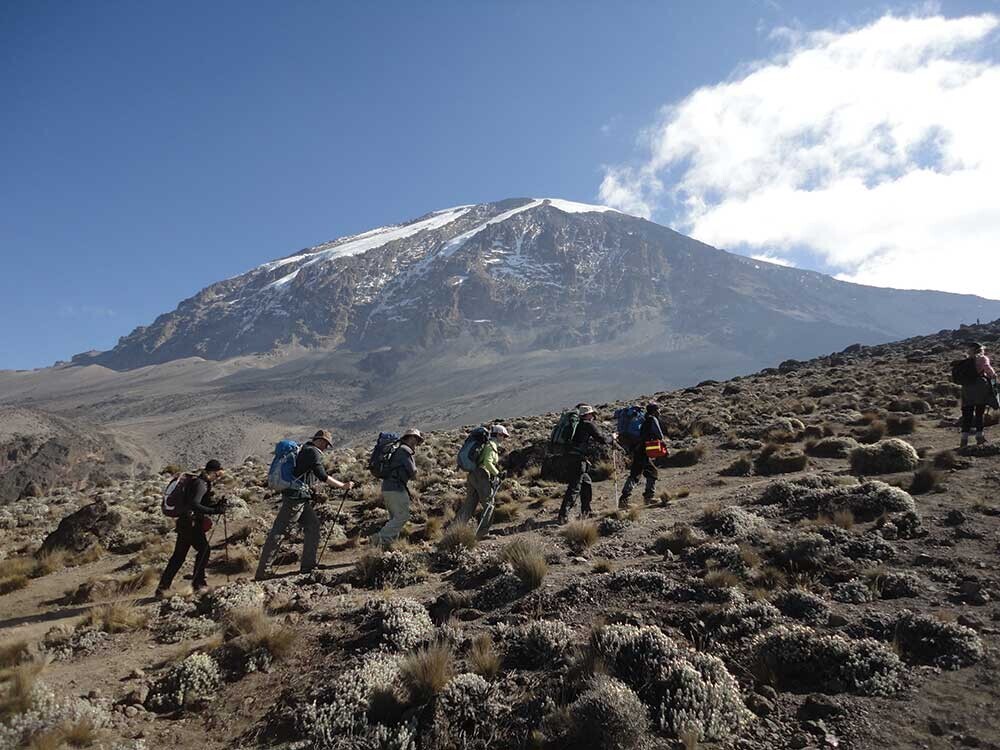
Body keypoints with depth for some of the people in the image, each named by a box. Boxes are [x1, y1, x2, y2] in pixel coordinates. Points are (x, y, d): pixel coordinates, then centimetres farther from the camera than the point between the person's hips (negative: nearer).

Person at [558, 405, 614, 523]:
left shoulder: (578, 424, 19)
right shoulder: (589, 425, -6)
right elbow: (602, 439, -5)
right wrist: (612, 438, 15)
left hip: (571, 458, 9)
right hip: (578, 459, -9)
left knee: (587, 484, 19)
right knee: (574, 488, -9)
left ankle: (585, 512, 26)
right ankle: (563, 515, -13)